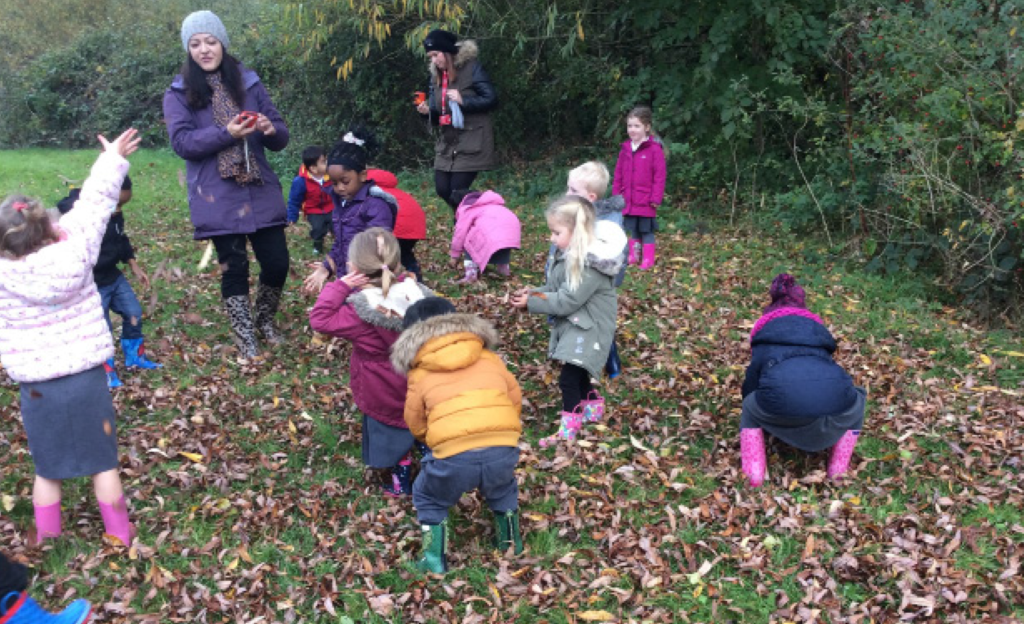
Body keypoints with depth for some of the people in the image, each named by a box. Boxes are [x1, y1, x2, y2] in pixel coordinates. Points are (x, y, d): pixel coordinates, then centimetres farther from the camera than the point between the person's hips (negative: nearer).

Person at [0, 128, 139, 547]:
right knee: (103, 463, 11)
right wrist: (114, 159, 10)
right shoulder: (74, 254, -13)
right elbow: (93, 205, -1)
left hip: (38, 388, 0)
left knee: (47, 471, 16)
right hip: (88, 377, 0)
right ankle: (120, 537, 22)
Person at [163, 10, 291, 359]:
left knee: (277, 263, 2)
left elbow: (281, 137, 8)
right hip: (217, 197, -2)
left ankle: (264, 321, 30)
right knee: (234, 268, 1)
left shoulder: (249, 82, 9)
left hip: (261, 192, 2)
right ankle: (245, 340, 18)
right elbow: (181, 142, -9)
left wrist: (271, 129, -15)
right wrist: (226, 134, -21)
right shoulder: (179, 93, 3)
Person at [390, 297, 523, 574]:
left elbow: (416, 424, 18)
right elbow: (515, 397, 19)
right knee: (502, 486, 37)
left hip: (454, 456, -2)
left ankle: (434, 560, 25)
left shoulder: (419, 372, 14)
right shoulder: (488, 357, 19)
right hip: (503, 448, 3)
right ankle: (510, 540, 45)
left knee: (428, 498, 28)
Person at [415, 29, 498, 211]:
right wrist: (427, 111, -8)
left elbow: (491, 99, -12)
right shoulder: (436, 75, 11)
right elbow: (437, 113, 14)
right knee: (442, 189, 4)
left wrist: (463, 100, -22)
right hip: (448, 142, 7)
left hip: (471, 142, -7)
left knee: (458, 192, -10)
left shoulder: (471, 68, -9)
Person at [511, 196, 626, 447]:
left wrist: (531, 303, -19)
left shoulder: (590, 264, -27)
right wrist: (533, 292, -6)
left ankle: (568, 430, 2)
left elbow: (566, 301, -27)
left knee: (568, 378, -9)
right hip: (573, 325, 10)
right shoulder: (570, 255, 4)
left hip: (588, 329, -10)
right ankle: (593, 407, 43)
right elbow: (556, 289, 10)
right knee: (577, 373, 22)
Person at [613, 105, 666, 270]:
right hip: (628, 201, 5)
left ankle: (648, 259, 12)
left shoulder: (654, 149, -10)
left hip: (646, 202, -5)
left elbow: (659, 176, -10)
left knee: (646, 231, 4)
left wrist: (656, 198, -12)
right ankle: (632, 256, 25)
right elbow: (618, 174, 12)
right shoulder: (625, 149, 7)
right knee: (632, 230, 14)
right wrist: (616, 195, 9)